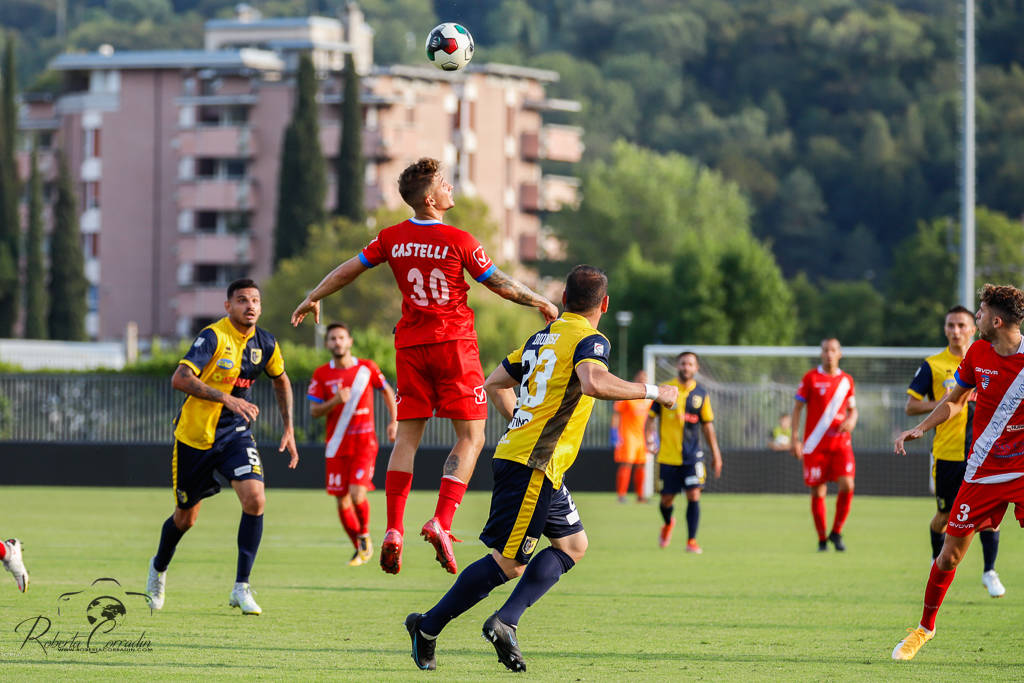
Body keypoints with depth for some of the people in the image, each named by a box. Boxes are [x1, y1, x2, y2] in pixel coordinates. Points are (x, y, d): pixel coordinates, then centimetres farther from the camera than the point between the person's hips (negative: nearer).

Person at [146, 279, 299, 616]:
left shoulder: (265, 344, -1)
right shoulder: (214, 337, -19)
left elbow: (281, 381, 20)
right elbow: (180, 379, -31)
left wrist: (288, 428, 14)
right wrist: (226, 398, -40)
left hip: (236, 434, 4)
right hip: (195, 435, -4)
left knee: (255, 499, -20)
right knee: (186, 517, 10)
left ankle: (241, 587, -11)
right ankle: (159, 568, 43)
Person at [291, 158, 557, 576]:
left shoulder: (392, 238, 2)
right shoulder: (459, 241, -10)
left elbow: (348, 270, 11)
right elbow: (499, 284, -2)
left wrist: (313, 299, 27)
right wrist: (539, 302, 14)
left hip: (410, 345, 4)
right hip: (454, 341, -4)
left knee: (407, 437, 8)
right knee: (470, 437, 1)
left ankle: (393, 530, -2)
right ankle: (441, 522, -14)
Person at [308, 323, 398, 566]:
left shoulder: (367, 368, 0)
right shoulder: (322, 374, 1)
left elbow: (387, 391, 16)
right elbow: (314, 411, -1)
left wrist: (394, 421, 8)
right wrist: (335, 402, -18)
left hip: (364, 441, -2)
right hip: (337, 445, 2)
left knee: (357, 495, -17)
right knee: (342, 501, 2)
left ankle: (364, 535, 10)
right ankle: (359, 548, 19)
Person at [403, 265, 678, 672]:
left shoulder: (541, 337, 17)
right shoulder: (589, 340, -8)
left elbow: (494, 384, 23)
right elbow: (593, 382, -30)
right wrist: (652, 392, -21)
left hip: (515, 452, 9)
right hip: (533, 467, -9)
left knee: (573, 544, 13)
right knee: (508, 562, -5)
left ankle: (505, 622, 3)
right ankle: (428, 627, 0)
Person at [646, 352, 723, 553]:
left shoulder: (701, 394, 5)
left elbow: (707, 425, 12)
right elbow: (651, 417, 6)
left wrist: (715, 454, 11)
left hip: (692, 454, 0)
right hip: (667, 455, 0)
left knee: (694, 495, -12)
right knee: (667, 499, 6)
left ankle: (691, 540, -5)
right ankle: (667, 524, 39)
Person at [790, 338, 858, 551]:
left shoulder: (846, 380, 10)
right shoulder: (811, 378, 1)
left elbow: (852, 408, 20)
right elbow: (797, 407, 3)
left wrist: (851, 420, -5)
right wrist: (795, 439, -4)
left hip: (840, 443, 2)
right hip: (815, 444, -2)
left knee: (847, 485, -15)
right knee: (817, 492, -1)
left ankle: (836, 532, 2)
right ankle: (822, 539, 13)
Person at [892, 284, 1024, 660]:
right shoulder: (978, 354, 1)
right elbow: (956, 400, 16)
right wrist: (921, 428, 5)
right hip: (982, 470, 3)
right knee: (950, 554, 4)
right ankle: (925, 626, 23)